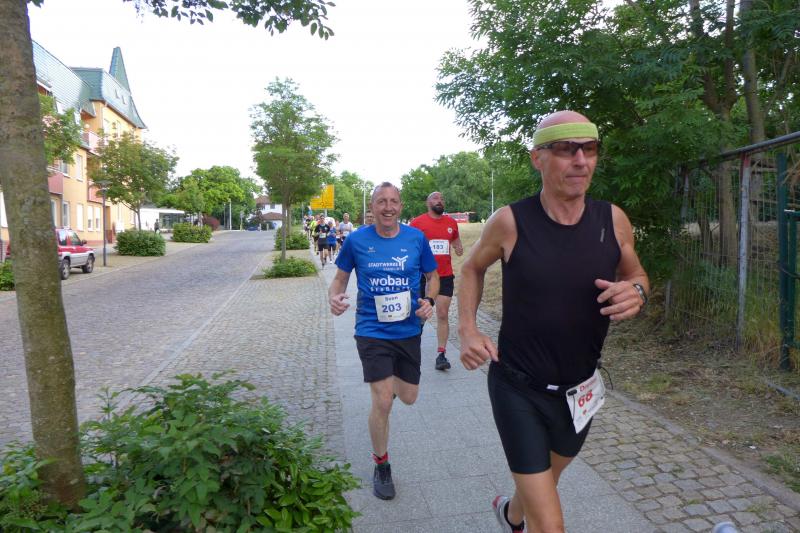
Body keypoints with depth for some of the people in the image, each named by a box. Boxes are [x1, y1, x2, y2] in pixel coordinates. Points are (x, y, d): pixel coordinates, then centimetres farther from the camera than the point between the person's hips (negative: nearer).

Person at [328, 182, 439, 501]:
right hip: (372, 331, -2)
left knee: (409, 398, 15)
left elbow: (432, 275, 9)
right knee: (383, 402, -6)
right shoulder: (357, 240, -6)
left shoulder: (416, 238, -3)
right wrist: (334, 296, -16)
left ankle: (387, 379, 53)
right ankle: (381, 466, 20)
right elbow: (340, 277, 6)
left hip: (408, 329, 3)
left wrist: (429, 301, -11)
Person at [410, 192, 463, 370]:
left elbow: (456, 240, 22)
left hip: (445, 276, 2)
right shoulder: (418, 222, -3)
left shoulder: (451, 222, 7)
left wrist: (459, 248, 1)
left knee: (443, 315, 0)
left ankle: (441, 354, 5)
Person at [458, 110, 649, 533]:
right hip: (518, 388, -4)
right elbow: (472, 268, 2)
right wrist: (467, 329, -11)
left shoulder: (613, 220, -9)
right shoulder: (510, 222, -17)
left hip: (579, 390, 5)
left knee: (546, 479, 31)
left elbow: (636, 273, 9)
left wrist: (637, 292, -15)